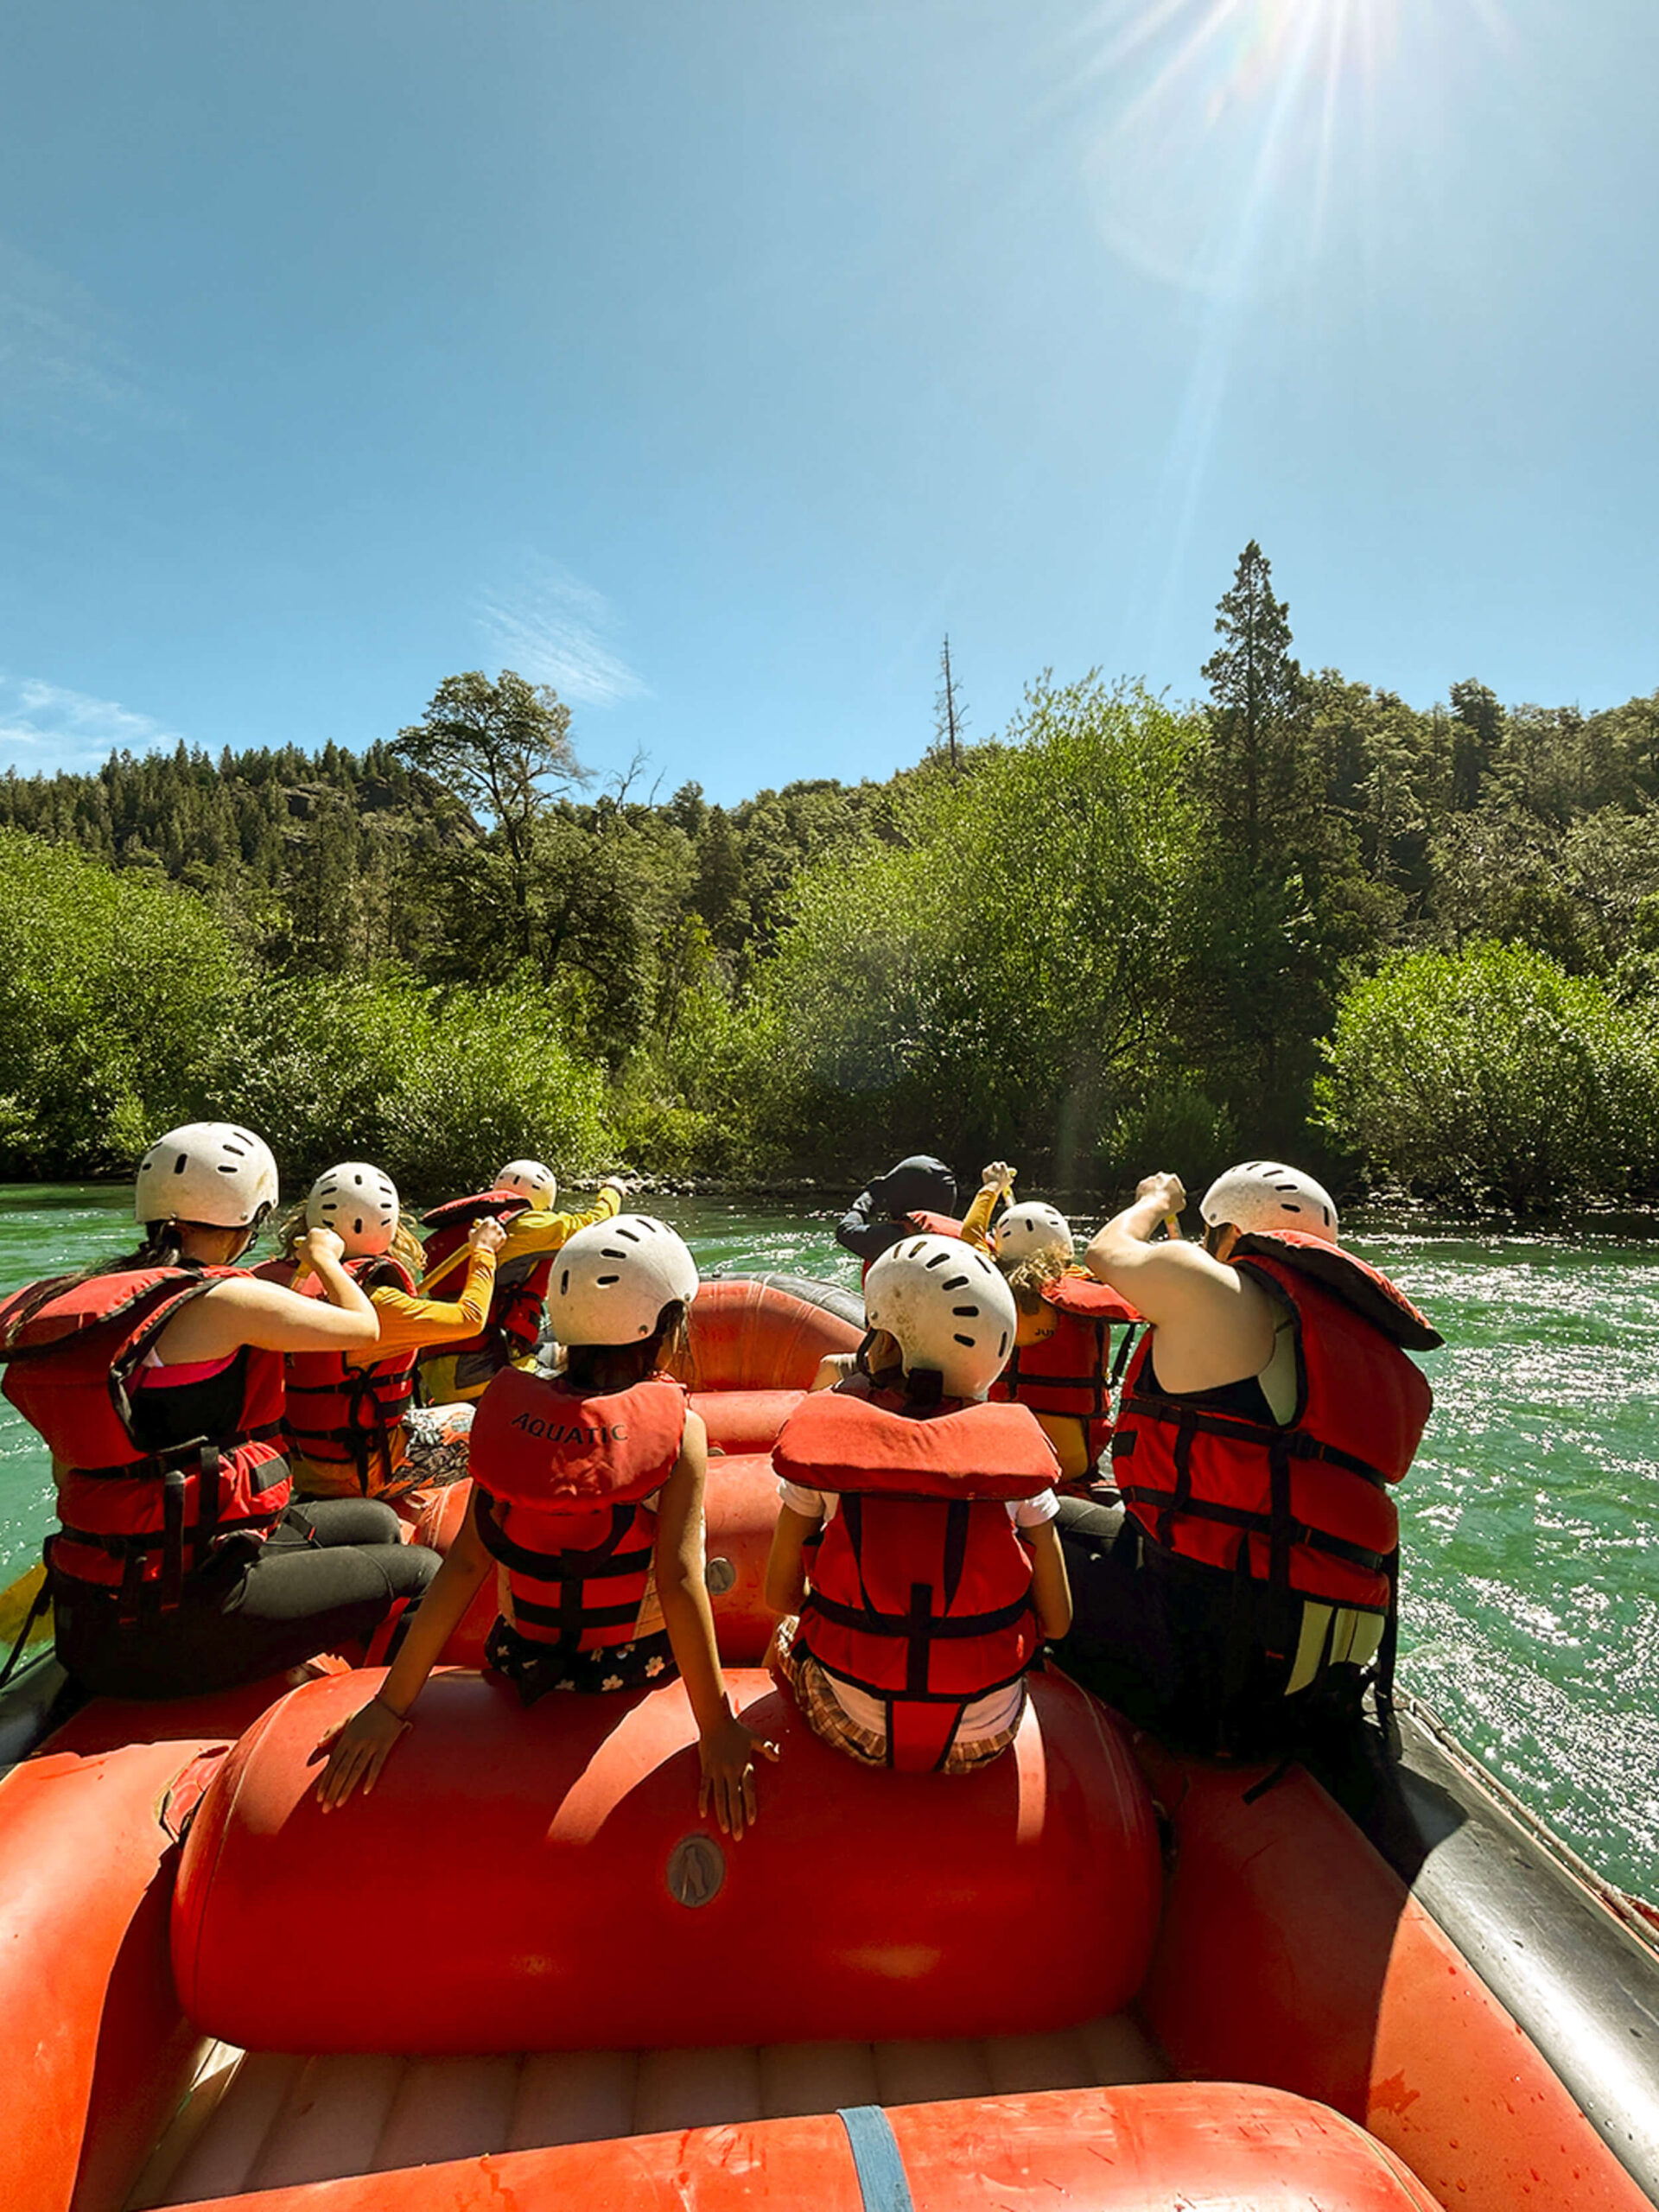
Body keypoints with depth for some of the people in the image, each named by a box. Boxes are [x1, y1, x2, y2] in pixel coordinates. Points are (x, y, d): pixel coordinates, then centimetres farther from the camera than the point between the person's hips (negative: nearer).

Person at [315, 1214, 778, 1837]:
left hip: (522, 1662, 3)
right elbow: (679, 1580, -25)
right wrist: (717, 1729, -19)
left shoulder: (509, 1412, -12)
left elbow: (465, 1561, -14)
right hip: (636, 1665, -3)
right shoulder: (679, 1429, -21)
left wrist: (390, 1704, -8)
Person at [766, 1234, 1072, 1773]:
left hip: (857, 1732, -1)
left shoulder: (826, 1434, -12)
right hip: (984, 1741, 1)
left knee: (787, 1633, 29)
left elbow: (779, 1594, -2)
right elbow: (1056, 1619, -3)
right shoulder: (1014, 1444, -10)